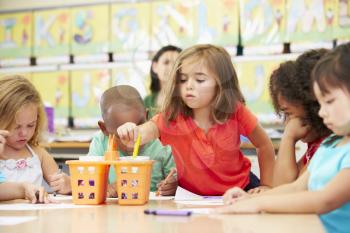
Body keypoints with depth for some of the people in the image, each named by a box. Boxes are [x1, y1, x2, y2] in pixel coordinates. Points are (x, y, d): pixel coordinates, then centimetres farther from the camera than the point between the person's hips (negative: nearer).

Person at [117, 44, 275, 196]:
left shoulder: (235, 112, -19)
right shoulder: (171, 118, -21)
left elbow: (265, 146, -5)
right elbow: (146, 131, -40)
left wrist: (266, 186, -8)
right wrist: (132, 133, -62)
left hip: (239, 188, -3)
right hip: (193, 196, 3)